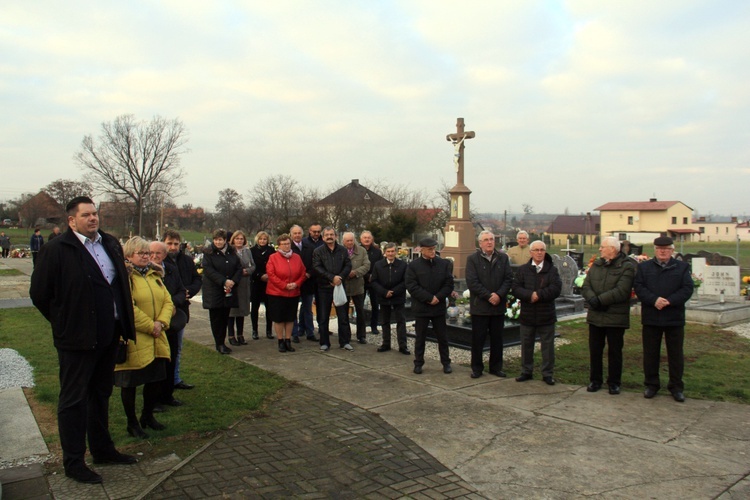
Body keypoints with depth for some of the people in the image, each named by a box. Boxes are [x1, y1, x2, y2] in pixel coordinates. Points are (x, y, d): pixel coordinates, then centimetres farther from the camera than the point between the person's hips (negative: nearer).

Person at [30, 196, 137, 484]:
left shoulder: (111, 244, 8)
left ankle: (102, 449, 33)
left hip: (109, 336, 7)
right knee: (73, 400, 6)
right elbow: (39, 293, -8)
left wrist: (123, 325, 12)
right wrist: (64, 323, -3)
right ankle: (73, 462, 18)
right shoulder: (56, 250, -11)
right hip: (77, 339, -6)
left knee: (101, 394, 19)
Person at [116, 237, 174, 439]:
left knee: (158, 378, 11)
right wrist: (150, 326, -17)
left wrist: (161, 322, -9)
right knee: (130, 382, 6)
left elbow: (167, 301, 8)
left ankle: (148, 416, 33)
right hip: (133, 339, -7)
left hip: (156, 339, 7)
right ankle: (132, 423, 22)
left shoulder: (155, 274, 13)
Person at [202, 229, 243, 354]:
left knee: (225, 317, 8)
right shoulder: (209, 253, -4)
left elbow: (239, 268, 6)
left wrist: (233, 281, -11)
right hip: (214, 291, -4)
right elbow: (208, 270, -14)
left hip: (228, 291, 4)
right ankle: (219, 344, 8)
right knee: (216, 318, 1)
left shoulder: (232, 253, 10)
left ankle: (222, 342, 18)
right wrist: (224, 281, -21)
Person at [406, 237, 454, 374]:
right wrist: (429, 298, -15)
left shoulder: (444, 264, 2)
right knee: (420, 337, 8)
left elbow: (449, 284, 2)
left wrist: (438, 297, -12)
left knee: (443, 337, 9)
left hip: (439, 306, 2)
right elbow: (412, 286, -11)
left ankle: (446, 363, 21)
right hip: (421, 307, -2)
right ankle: (418, 363, 19)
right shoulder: (414, 265, -4)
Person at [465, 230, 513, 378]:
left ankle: (496, 367, 23)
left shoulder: (503, 258, 8)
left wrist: (499, 295, -12)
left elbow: (509, 278, 2)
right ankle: (477, 368, 15)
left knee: (497, 339, 11)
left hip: (498, 305, 3)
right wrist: (488, 296, -15)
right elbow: (472, 282, -11)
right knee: (478, 339, 4)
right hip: (479, 306, -3)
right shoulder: (472, 259, -3)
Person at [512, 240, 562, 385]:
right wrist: (530, 295, -22)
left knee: (548, 346, 6)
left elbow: (556, 289, -14)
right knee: (526, 345, 11)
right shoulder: (522, 270, 4)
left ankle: (547, 374, 18)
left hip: (546, 315, -1)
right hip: (527, 315, 1)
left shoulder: (552, 270, 0)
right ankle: (526, 372, 24)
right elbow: (516, 289, -7)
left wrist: (539, 294, -22)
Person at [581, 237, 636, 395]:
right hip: (595, 316, 5)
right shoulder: (596, 265, 9)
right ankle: (595, 380, 24)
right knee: (595, 350, 11)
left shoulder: (627, 267, -9)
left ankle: (614, 382, 20)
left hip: (616, 317, -5)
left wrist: (600, 300, -19)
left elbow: (621, 291, -20)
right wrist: (593, 299, -16)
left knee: (615, 351, 8)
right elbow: (585, 286, 3)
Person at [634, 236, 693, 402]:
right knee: (650, 353, 8)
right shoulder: (644, 267, 7)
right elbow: (638, 287, -4)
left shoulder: (682, 267, 6)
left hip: (675, 318, 0)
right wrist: (654, 300, -20)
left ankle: (676, 387, 19)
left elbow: (687, 289, -5)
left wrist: (669, 301, -19)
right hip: (651, 318, 0)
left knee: (675, 354, 7)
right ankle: (651, 384, 20)